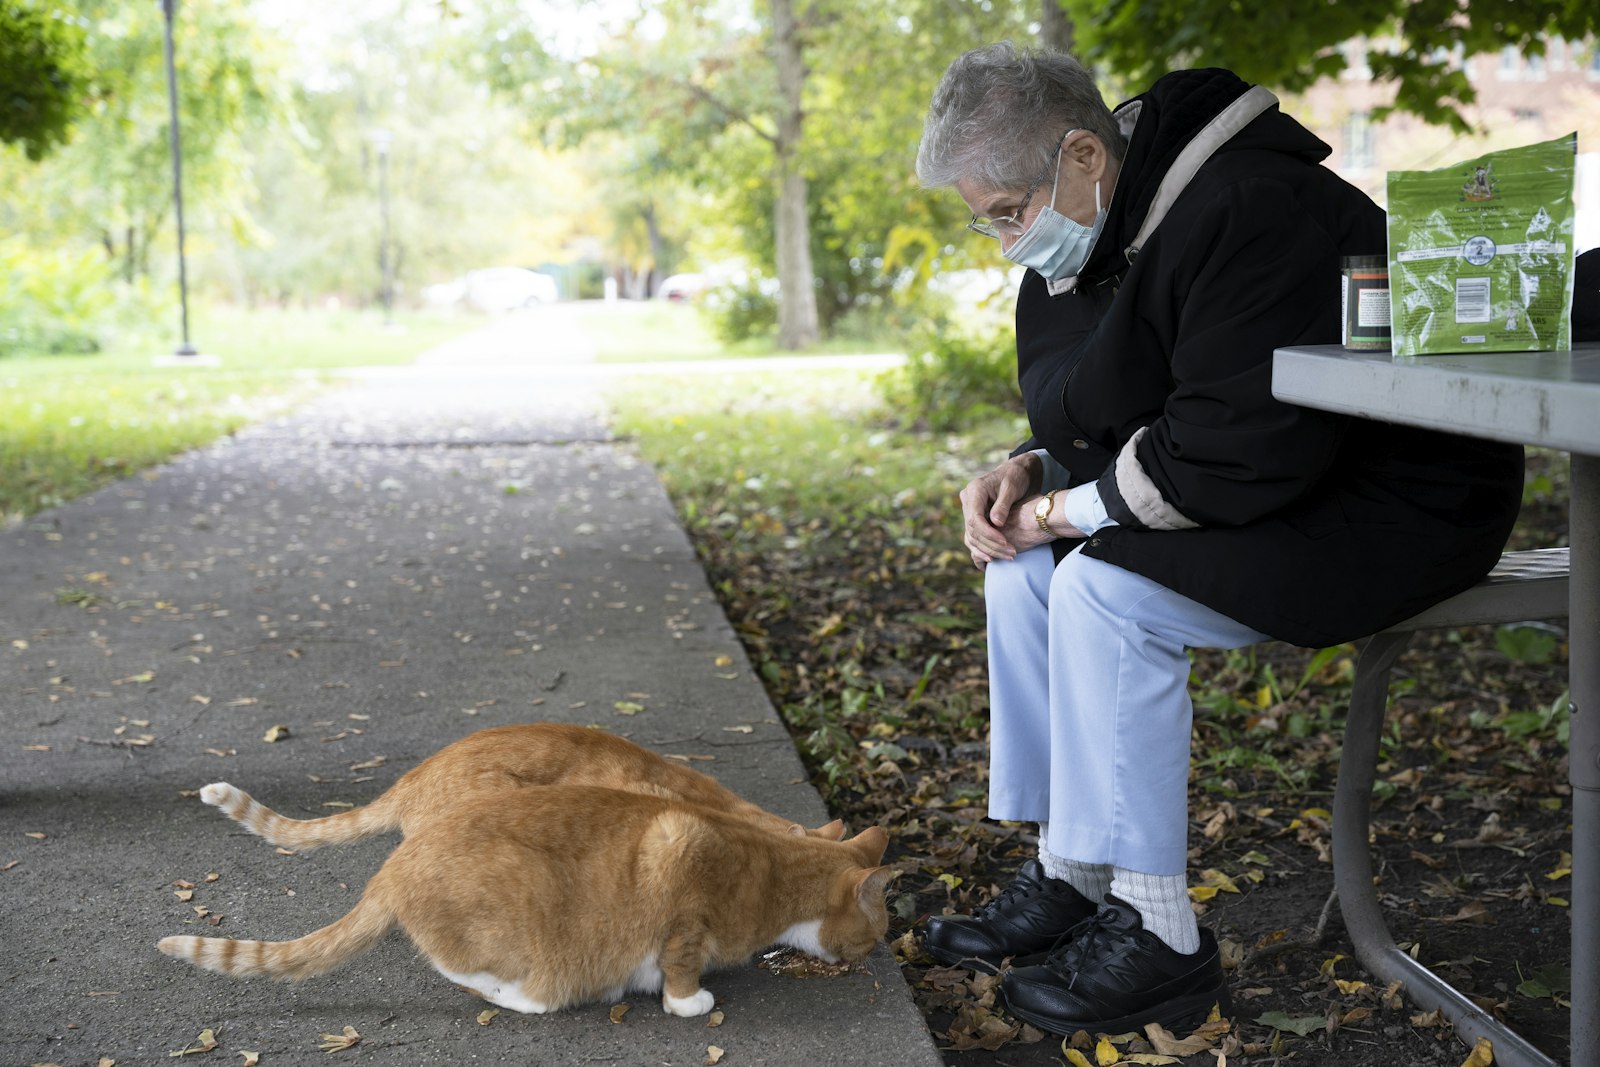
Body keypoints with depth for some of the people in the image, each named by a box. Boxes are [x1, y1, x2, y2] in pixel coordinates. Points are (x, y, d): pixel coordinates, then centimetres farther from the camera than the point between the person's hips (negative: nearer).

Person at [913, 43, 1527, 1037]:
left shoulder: (1248, 211, -26)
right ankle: (1069, 879, 5)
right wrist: (1027, 472, -4)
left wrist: (1070, 508, -20)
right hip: (1263, 497, 10)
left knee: (1106, 590, -25)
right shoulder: (1096, 236, 6)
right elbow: (1101, 416, 18)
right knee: (1024, 568, 0)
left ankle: (1158, 938, -15)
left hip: (1394, 507, -10)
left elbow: (1241, 448, -31)